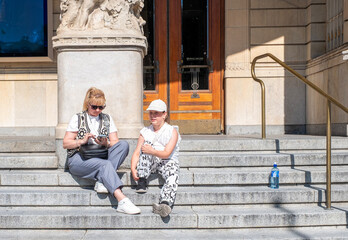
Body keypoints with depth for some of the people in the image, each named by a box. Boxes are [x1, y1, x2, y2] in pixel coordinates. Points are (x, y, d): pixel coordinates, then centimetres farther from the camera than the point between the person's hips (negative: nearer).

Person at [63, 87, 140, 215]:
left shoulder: (107, 119, 20)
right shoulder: (78, 118, 12)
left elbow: (115, 143, 13)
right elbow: (65, 143, 7)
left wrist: (106, 144, -11)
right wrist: (82, 141, -11)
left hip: (101, 157, 4)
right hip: (79, 159, -3)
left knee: (124, 144, -24)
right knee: (105, 164, -36)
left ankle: (102, 182, -35)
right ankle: (122, 201, -49)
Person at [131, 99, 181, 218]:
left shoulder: (172, 131, -2)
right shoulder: (145, 132, 10)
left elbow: (166, 154, -14)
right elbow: (136, 153, 1)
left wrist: (152, 151, -32)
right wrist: (133, 168, -18)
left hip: (168, 162, -3)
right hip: (150, 164, 3)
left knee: (172, 176, -35)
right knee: (147, 143, -23)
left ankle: (165, 204, -56)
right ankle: (142, 181, -24)